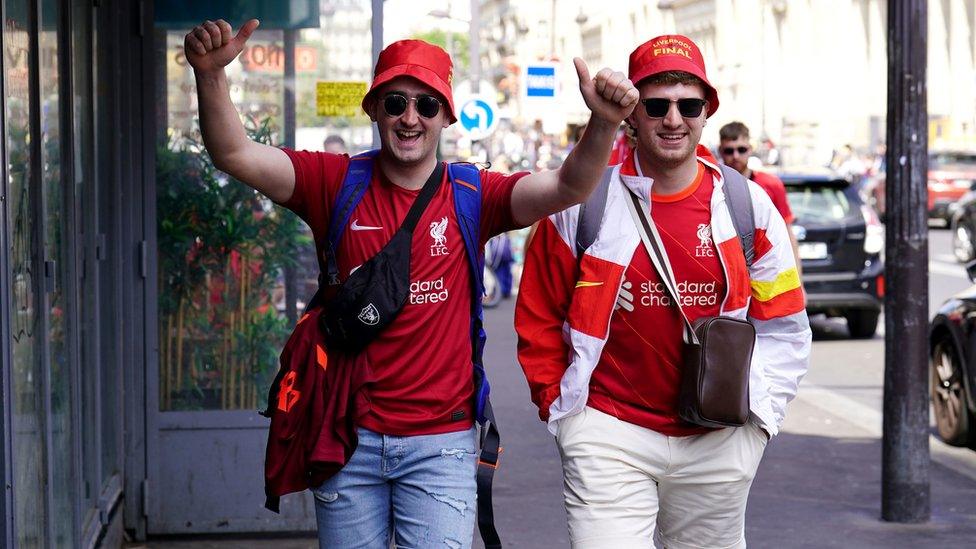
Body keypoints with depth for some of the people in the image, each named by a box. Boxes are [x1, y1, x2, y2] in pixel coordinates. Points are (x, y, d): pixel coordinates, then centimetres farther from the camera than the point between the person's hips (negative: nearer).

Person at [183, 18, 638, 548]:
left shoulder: (470, 196, 0)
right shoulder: (336, 182, 1)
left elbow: (565, 188, -14)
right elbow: (235, 154, -9)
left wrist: (603, 124, -34)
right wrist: (210, 74, -27)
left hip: (441, 441, -1)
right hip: (349, 435, 1)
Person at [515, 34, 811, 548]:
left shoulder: (748, 206, 2)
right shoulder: (584, 202, -3)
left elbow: (782, 326, 9)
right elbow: (538, 317, 6)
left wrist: (756, 411, 3)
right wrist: (558, 403, 3)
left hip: (719, 445, 3)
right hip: (608, 435, -2)